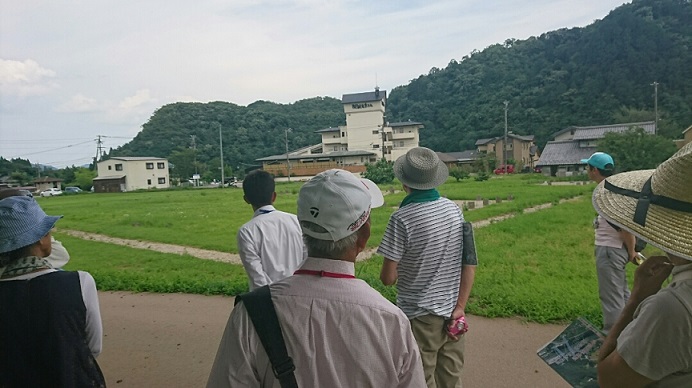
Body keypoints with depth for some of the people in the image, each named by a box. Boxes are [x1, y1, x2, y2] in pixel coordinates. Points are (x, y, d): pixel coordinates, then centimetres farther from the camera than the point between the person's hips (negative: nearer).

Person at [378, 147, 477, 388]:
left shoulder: (403, 218, -19)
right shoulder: (455, 210, -2)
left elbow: (388, 278, -16)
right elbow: (470, 264, 0)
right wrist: (460, 307, 1)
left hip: (420, 316, -5)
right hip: (451, 312, 6)